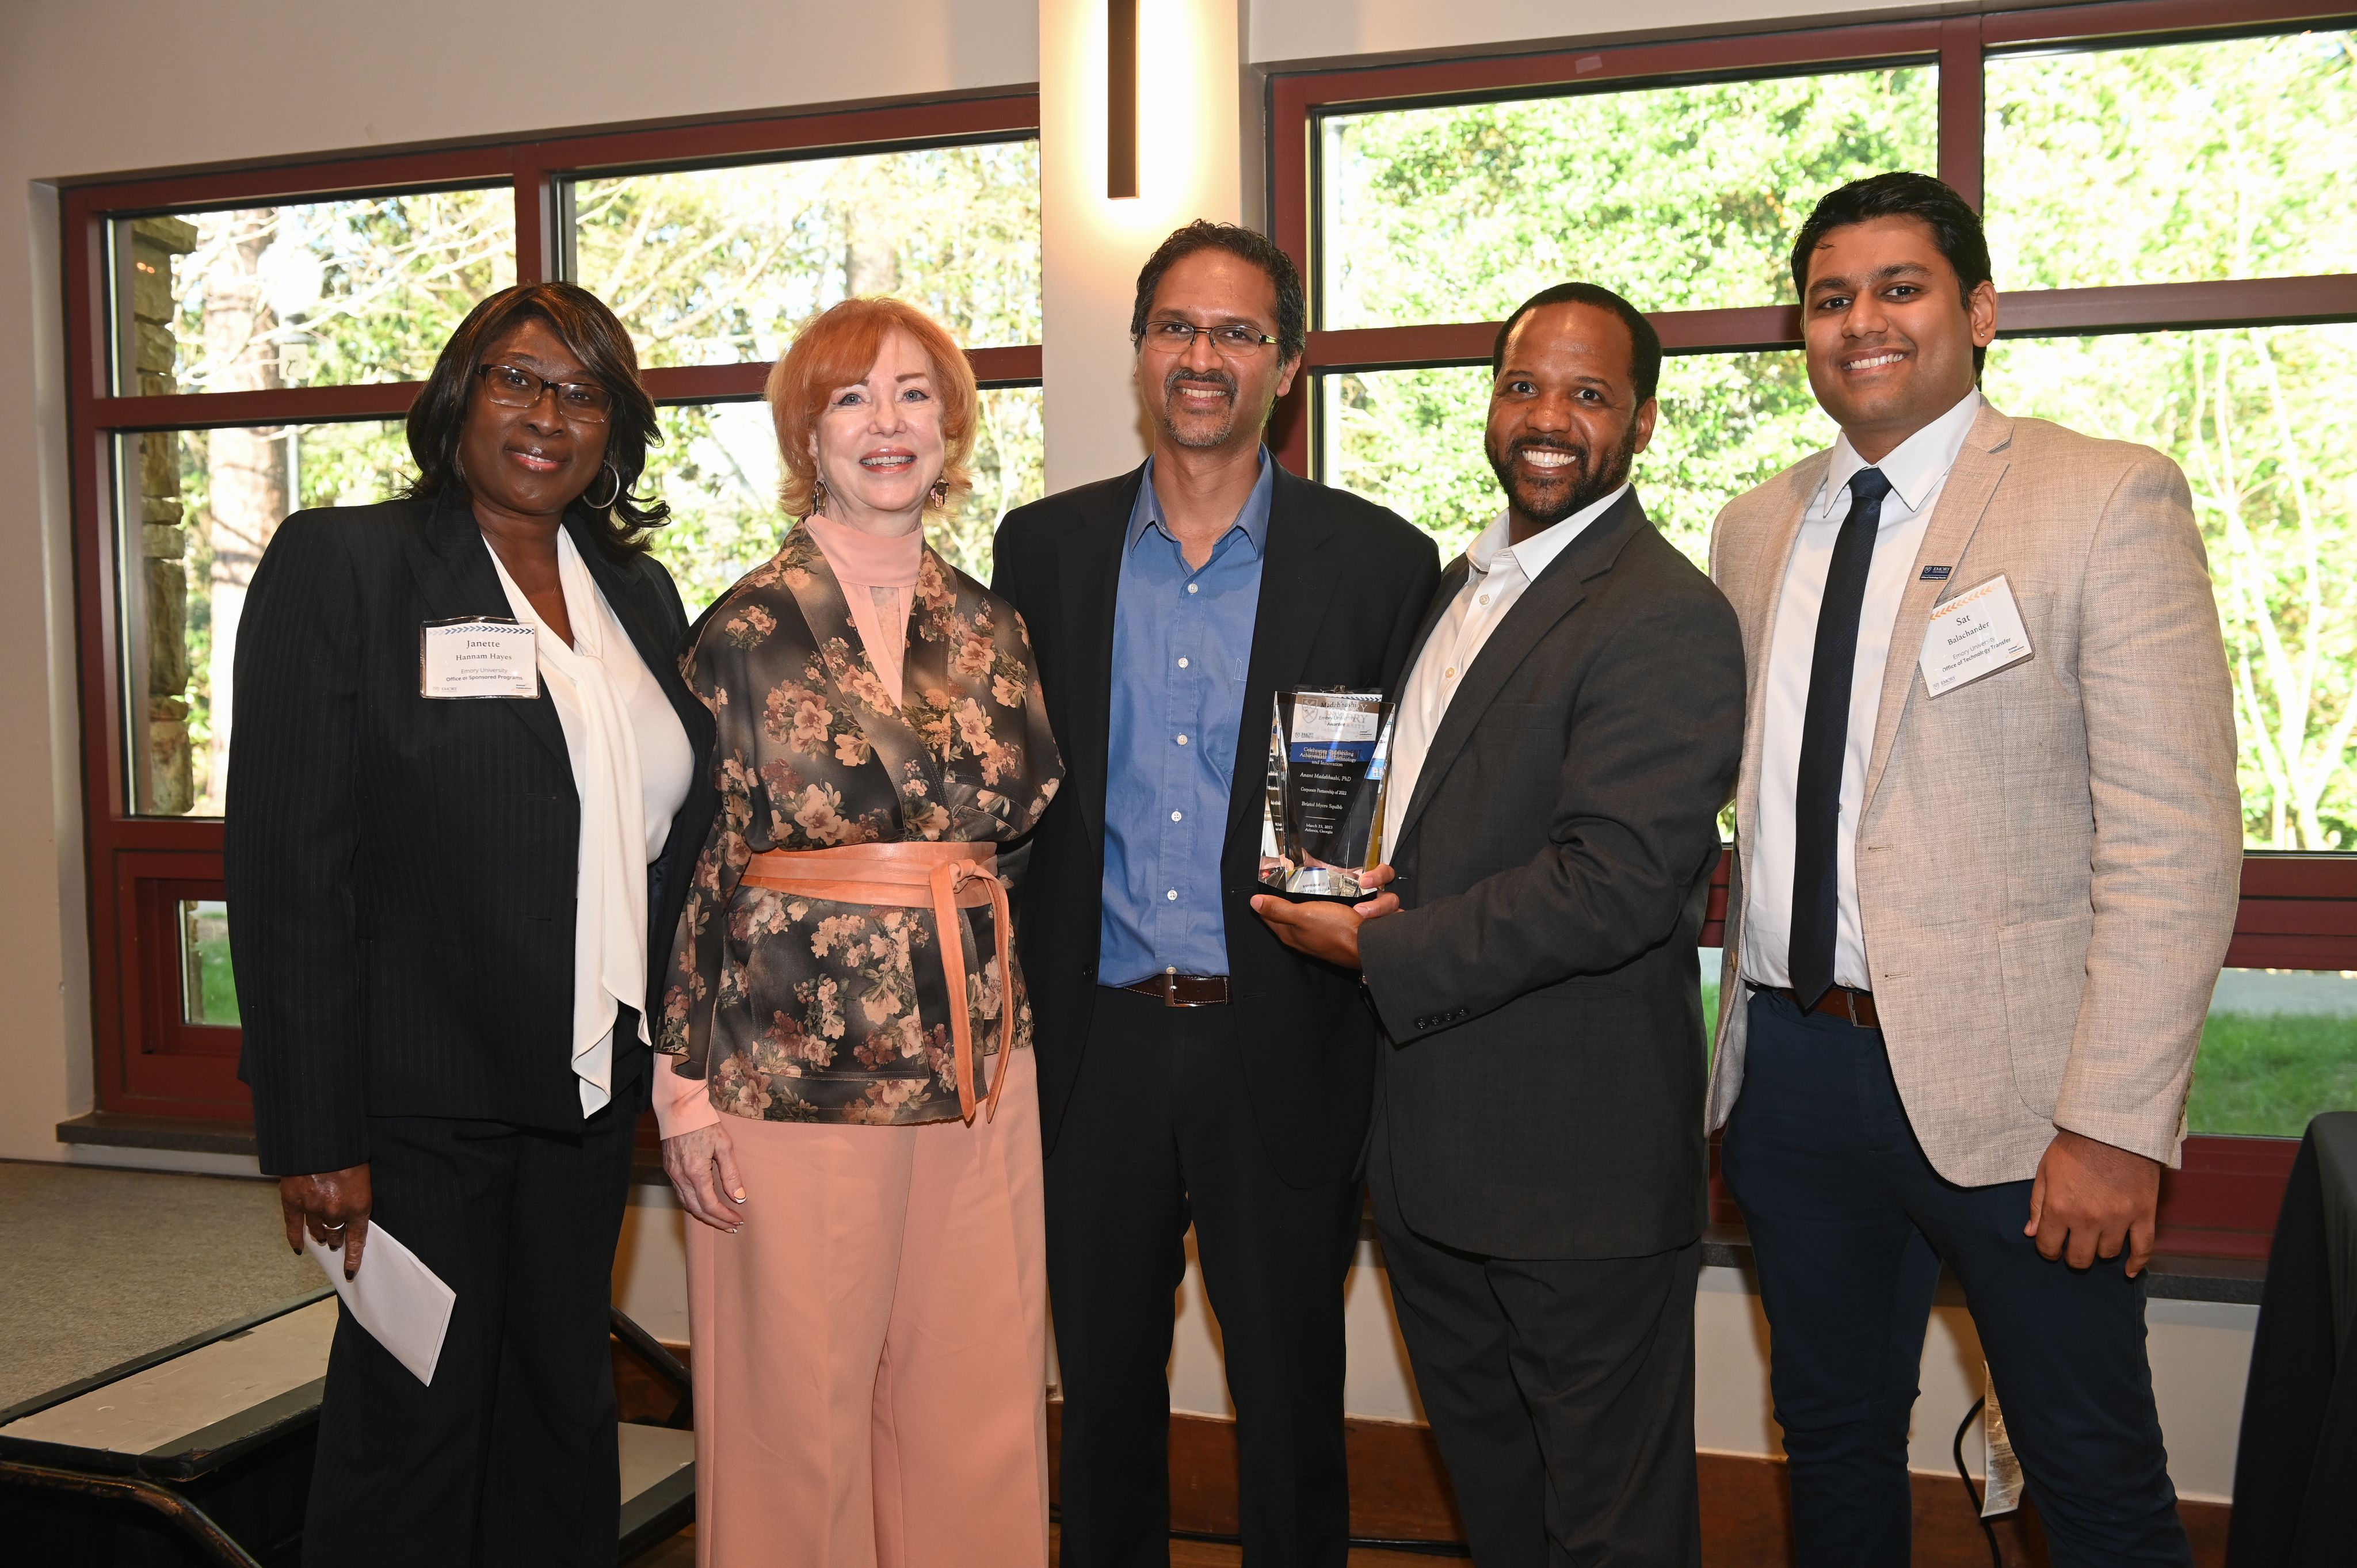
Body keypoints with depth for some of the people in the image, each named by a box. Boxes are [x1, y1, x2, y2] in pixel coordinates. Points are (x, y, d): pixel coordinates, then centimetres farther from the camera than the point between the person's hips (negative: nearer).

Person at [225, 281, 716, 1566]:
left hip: (591, 1088, 5)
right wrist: (315, 1136, -16)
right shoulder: (339, 565, -6)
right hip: (420, 1101, -5)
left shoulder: (640, 594, 11)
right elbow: (288, 867, -12)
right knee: (414, 1425, 7)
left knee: (566, 1409, 16)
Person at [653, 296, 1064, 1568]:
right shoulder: (743, 633, -4)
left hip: (976, 1069, 4)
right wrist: (683, 1086, -5)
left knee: (978, 1399, 11)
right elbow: (689, 868, -3)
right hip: (793, 1070, -4)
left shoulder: (990, 628, 8)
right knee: (800, 1412, 7)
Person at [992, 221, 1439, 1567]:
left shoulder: (1381, 561, -2)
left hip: (1283, 1050, -2)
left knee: (1292, 1402, 13)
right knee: (1104, 1392, 17)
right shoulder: (1045, 547, 5)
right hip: (1100, 1041, 2)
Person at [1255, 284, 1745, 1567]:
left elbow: (1617, 882, -26)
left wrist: (1380, 951, -19)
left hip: (1581, 1172, -8)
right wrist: (1360, 887, -1)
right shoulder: (1461, 583, 13)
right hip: (1429, 1148, 9)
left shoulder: (1667, 619, -17)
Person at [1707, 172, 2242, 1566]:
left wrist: (2118, 1124, -18)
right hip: (1792, 1066, 5)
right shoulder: (1754, 532, 11)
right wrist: (1745, 1049, 7)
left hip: (2004, 1082, -5)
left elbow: (2175, 838, -13)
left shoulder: (2109, 500, -6)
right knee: (1834, 1440, 19)